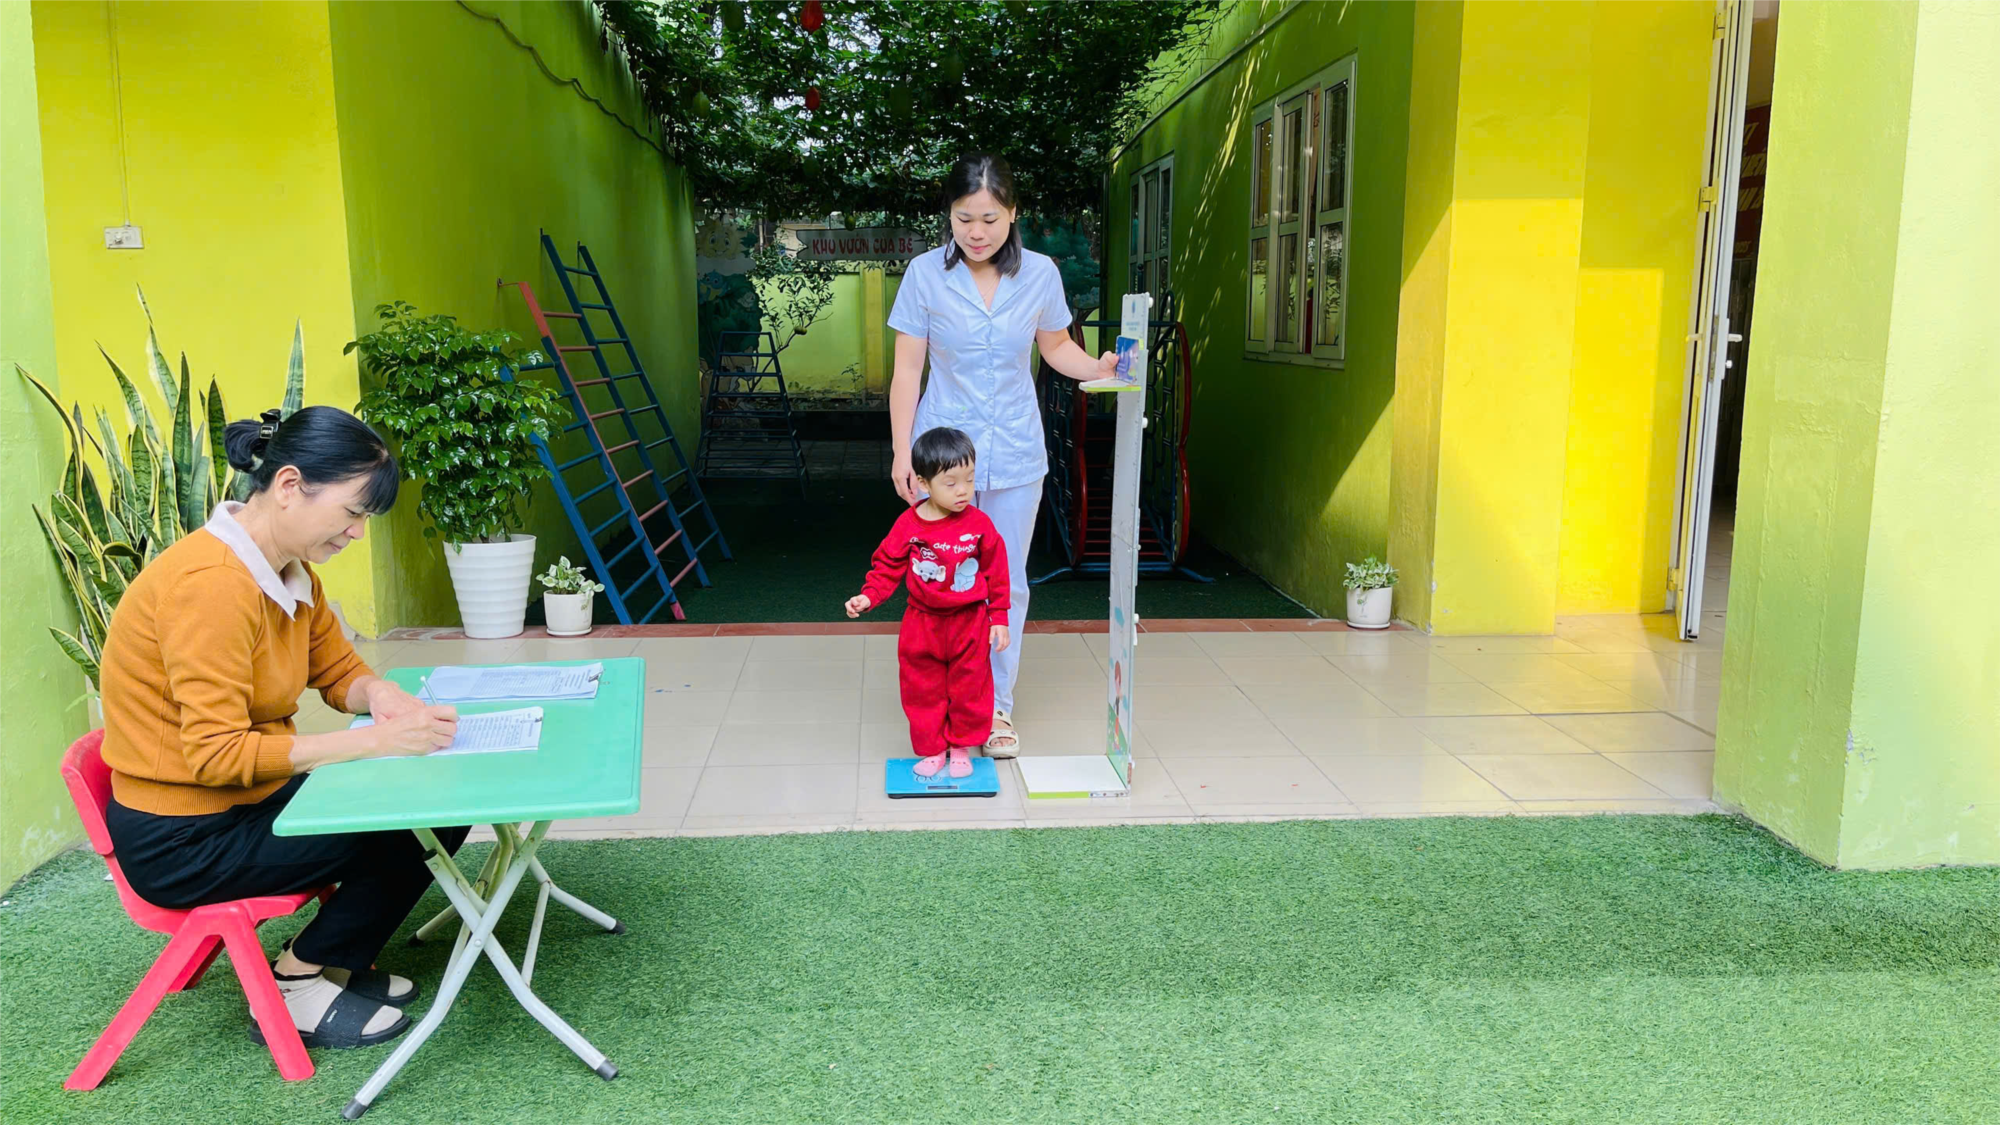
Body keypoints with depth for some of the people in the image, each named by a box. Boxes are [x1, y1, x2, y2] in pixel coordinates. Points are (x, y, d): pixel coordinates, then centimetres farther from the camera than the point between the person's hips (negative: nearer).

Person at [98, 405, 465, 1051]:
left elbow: (337, 668, 13)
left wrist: (378, 695, -11)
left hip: (249, 799, 9)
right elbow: (216, 754, -28)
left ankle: (335, 963, 12)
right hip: (183, 843, -9)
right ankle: (299, 985, 4)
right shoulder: (209, 583, -26)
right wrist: (374, 740, -31)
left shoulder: (290, 572, 1)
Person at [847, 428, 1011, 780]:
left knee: (969, 690, 9)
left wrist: (999, 619, -2)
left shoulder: (980, 525, -9)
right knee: (923, 691, 10)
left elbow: (996, 573, -2)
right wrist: (868, 596, -14)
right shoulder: (908, 525, -9)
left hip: (970, 623, -1)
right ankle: (930, 750, 25)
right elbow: (888, 566, 0)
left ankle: (962, 748, 27)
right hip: (923, 624, 1)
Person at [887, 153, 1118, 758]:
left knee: (1006, 583, 9)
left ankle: (998, 707, 22)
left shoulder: (1040, 273, -2)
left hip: (1014, 453, 2)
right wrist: (902, 451, -8)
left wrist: (1097, 367, -9)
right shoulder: (925, 274, -6)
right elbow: (907, 369, -3)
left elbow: (1056, 347, 12)